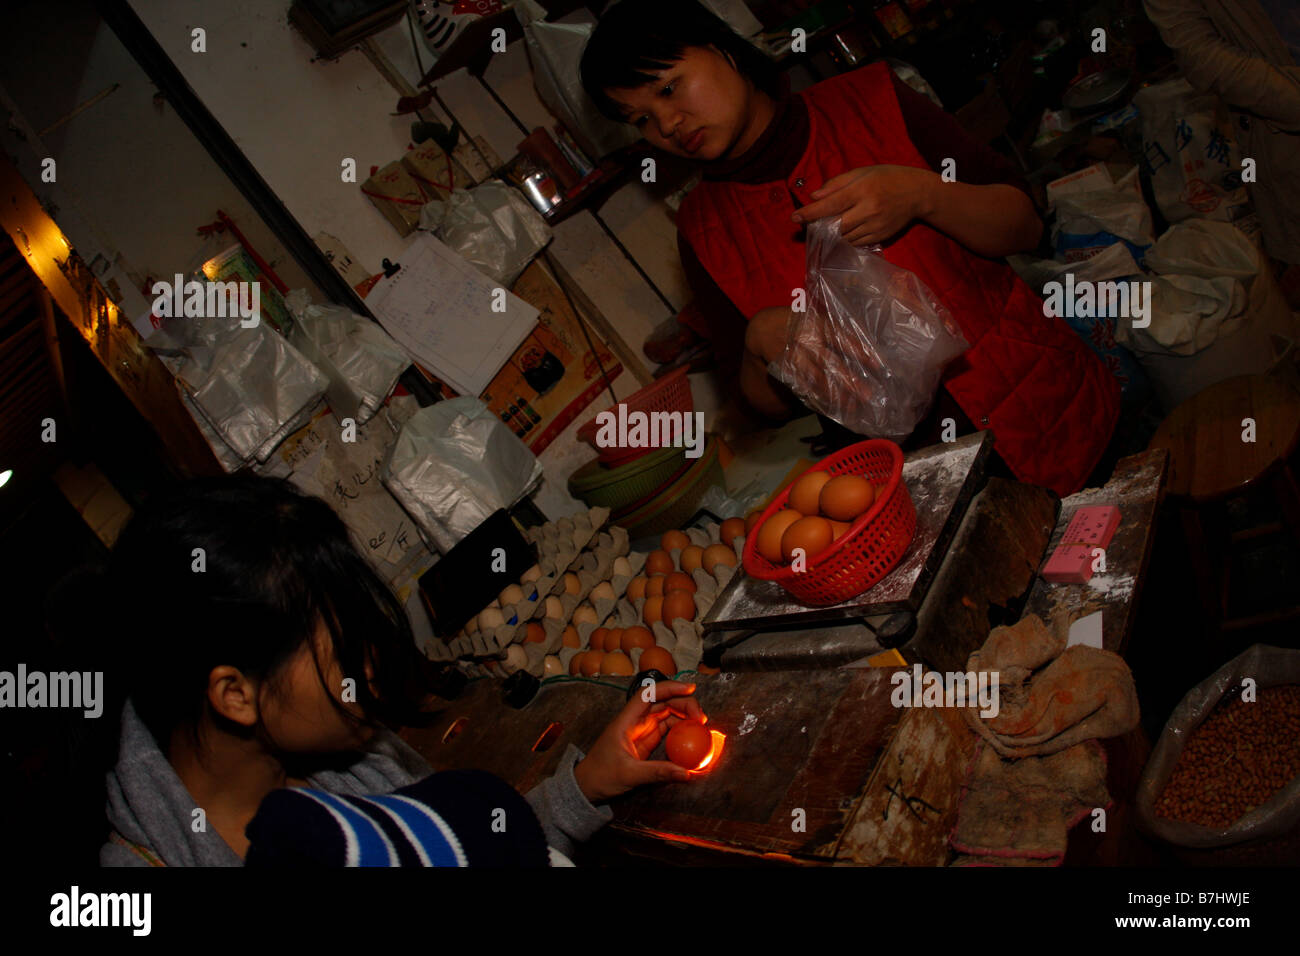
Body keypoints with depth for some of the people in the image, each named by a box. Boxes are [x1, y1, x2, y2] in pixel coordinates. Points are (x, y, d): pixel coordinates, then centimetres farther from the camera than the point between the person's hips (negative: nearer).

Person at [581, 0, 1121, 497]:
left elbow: (1023, 226, 1)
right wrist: (762, 347, -15)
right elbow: (770, 405, 8)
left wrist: (922, 195, -19)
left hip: (1046, 404, -1)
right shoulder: (704, 229, 5)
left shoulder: (869, 102, 1)